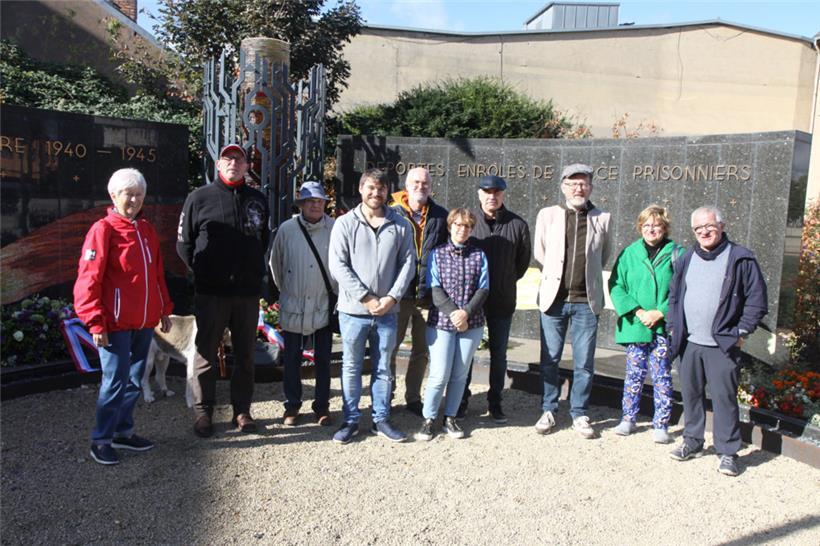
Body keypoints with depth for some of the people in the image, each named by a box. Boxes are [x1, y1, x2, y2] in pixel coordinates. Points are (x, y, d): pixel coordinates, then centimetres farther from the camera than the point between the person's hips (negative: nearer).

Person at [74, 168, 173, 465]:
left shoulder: (147, 229, 12)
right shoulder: (103, 230, -9)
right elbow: (88, 280, -12)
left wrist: (164, 309, 16)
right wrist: (96, 323, -15)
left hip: (145, 322, 7)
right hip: (116, 324, -7)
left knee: (134, 381, 14)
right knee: (115, 382, -2)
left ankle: (123, 431, 29)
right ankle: (101, 440, 13)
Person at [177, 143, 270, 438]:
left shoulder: (258, 200, 10)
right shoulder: (199, 198, 1)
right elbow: (184, 243, 5)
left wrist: (255, 270, 9)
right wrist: (202, 272, 1)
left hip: (249, 292, 3)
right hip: (210, 293, -2)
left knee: (245, 355, 10)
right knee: (206, 355, 5)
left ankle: (242, 410, 23)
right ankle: (203, 412, 18)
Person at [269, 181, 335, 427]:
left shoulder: (335, 229, -8)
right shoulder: (287, 229, -5)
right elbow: (275, 263, 8)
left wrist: (336, 292, 5)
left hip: (324, 305, -1)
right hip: (294, 307, 1)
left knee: (323, 359, 11)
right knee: (292, 358, 10)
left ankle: (322, 405, 25)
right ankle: (292, 404, 27)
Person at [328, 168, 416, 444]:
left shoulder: (401, 225, 3)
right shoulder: (345, 223, -3)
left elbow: (408, 263, 3)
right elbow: (338, 266, -8)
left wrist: (392, 297, -9)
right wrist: (366, 298, -13)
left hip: (387, 311, 2)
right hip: (353, 310, -2)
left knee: (383, 368, 12)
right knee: (351, 367, 9)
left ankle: (381, 420, 25)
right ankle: (351, 420, 22)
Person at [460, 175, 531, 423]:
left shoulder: (517, 225, -2)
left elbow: (523, 260, 10)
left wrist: (506, 281, 9)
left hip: (502, 301, 1)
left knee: (498, 353, 11)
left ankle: (495, 402, 25)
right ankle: (462, 398, 24)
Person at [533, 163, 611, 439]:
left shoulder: (602, 219, 2)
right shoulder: (547, 215, 1)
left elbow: (603, 257, 14)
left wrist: (585, 275, 11)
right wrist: (558, 274, 10)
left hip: (586, 301, 0)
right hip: (554, 298, 0)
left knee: (584, 363, 6)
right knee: (549, 359, 8)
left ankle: (579, 414, 21)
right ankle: (548, 411, 24)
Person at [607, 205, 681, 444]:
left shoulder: (676, 254, -1)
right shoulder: (629, 253, 3)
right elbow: (616, 285, -1)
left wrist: (660, 313, -14)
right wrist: (636, 311, -12)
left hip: (664, 327, -1)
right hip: (635, 326, 1)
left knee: (662, 376, 6)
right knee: (634, 374, 11)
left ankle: (661, 425, 18)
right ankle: (628, 418, 26)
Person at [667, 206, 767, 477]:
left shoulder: (740, 259, -4)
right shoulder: (686, 259, 11)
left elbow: (757, 300, -4)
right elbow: (674, 295, 18)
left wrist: (741, 332, -7)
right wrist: (673, 326, 9)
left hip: (722, 345, -4)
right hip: (688, 343, 5)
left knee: (724, 397, -2)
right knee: (690, 394, 12)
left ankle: (728, 452, 11)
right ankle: (692, 442, 26)